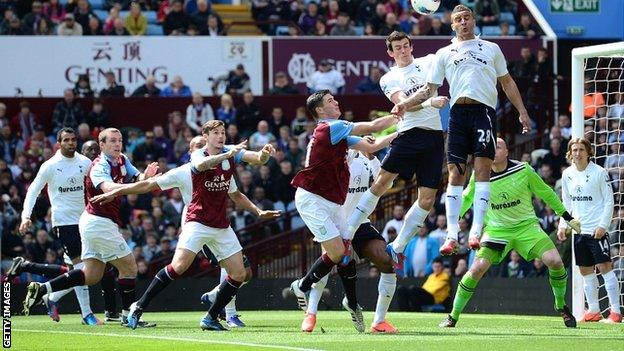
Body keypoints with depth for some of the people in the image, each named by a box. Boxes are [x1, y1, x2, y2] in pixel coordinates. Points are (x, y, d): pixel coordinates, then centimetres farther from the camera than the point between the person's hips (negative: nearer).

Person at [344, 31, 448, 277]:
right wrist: (429, 102, -26)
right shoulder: (389, 79, 7)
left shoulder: (428, 62, 14)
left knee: (427, 200, -2)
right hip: (409, 134, -3)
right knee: (381, 183, -15)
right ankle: (346, 236, -11)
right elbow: (403, 104, -10)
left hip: (434, 136, 3)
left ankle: (397, 248, 9)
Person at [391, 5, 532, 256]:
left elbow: (507, 82, 21)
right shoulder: (444, 54, 18)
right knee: (455, 175, -4)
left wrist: (522, 111, 13)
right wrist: (405, 104, 1)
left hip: (484, 110, -1)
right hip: (458, 112, 1)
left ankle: (476, 231, -18)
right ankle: (452, 234, -6)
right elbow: (429, 88, 16)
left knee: (482, 168, -14)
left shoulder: (491, 49, 18)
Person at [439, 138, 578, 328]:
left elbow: (545, 192, 4)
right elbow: (467, 198, 14)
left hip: (527, 226, 0)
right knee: (478, 268, -19)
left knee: (555, 261, -17)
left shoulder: (523, 170, -10)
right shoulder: (479, 175, -7)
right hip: (496, 229, 0)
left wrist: (568, 218, 9)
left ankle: (561, 306, 9)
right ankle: (453, 317, -5)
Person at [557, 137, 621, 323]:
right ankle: (593, 310, 16)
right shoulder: (567, 174, 8)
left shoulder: (599, 172, -7)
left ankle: (615, 311, -8)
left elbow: (609, 201, -5)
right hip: (579, 230, 5)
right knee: (586, 270, 7)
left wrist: (603, 225, -13)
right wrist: (563, 225, 7)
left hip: (597, 229, -5)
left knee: (604, 267, -10)